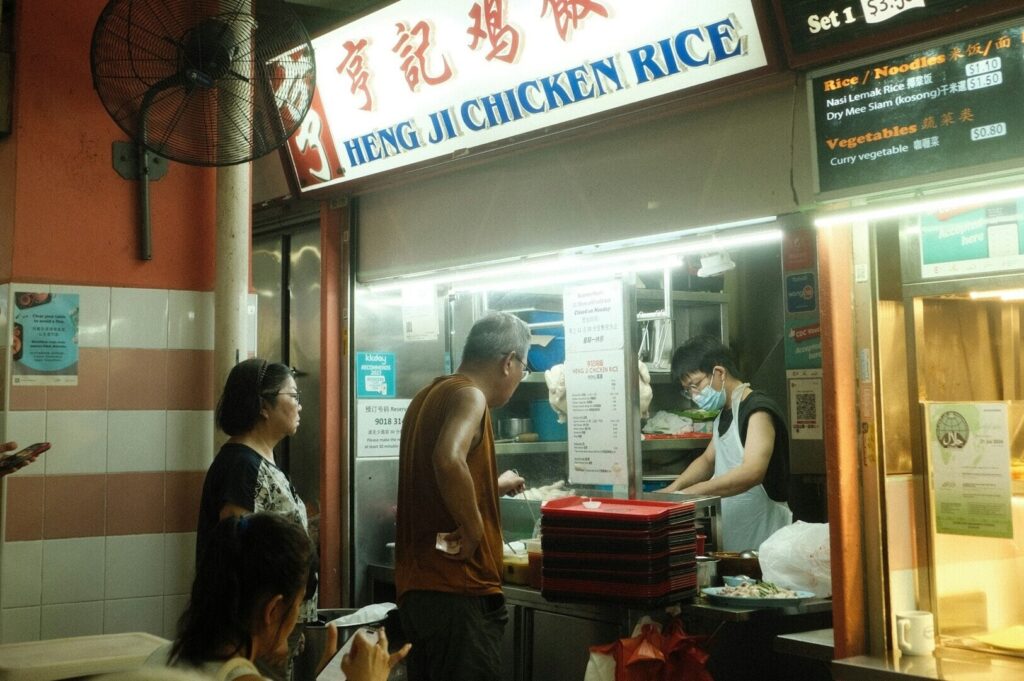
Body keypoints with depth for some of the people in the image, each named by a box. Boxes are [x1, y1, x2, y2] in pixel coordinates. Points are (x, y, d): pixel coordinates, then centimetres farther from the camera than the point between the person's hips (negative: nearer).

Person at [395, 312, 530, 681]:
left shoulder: (429, 396, 16)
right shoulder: (468, 395, -12)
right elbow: (449, 461, -33)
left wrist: (494, 486, 38)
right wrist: (474, 532, -21)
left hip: (417, 584, 9)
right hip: (457, 589, -9)